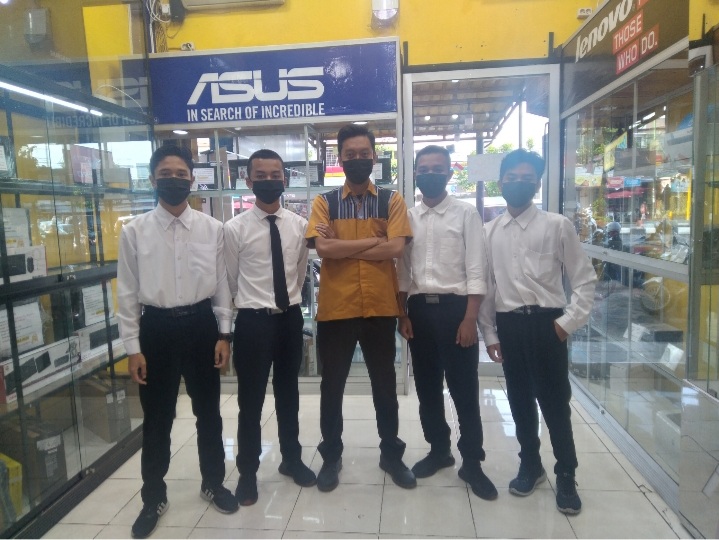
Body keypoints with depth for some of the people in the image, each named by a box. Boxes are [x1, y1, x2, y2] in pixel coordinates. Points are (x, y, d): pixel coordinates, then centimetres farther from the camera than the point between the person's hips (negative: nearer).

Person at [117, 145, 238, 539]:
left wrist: (224, 335, 0)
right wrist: (133, 347, -4)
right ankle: (153, 497, 35)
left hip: (201, 324, 1)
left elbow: (221, 285, 2)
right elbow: (127, 292, -1)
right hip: (156, 328, -1)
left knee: (208, 412, 15)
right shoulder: (134, 231, -3)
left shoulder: (212, 229, -1)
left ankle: (213, 484, 38)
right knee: (157, 419, 13)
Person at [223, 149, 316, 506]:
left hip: (291, 318, 3)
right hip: (253, 321, -3)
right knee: (251, 401, 9)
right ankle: (247, 472, 30)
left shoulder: (299, 225, 0)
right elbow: (231, 281, 2)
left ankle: (292, 459, 39)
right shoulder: (235, 228, -8)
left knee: (288, 393, 19)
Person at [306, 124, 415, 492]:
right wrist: (374, 241, -12)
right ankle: (331, 457, 31)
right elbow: (323, 248, -14)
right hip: (335, 308, 0)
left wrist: (343, 248, -12)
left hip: (380, 308, 0)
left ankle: (391, 454, 33)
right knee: (332, 386, 12)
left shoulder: (392, 200, 3)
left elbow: (396, 248, -12)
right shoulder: (324, 203, 3)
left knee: (385, 385, 14)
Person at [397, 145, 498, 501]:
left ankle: (472, 462, 20)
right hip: (419, 308, 4)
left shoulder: (466, 214, -2)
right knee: (427, 386, 14)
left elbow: (476, 270, -6)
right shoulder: (407, 217, 8)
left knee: (464, 388, 4)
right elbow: (402, 270, 9)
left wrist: (470, 318, -13)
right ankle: (439, 449, 32)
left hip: (454, 307, -4)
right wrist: (402, 314, 3)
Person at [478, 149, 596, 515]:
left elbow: (585, 278, 1)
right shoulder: (489, 232, 6)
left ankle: (566, 476, 26)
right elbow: (485, 285, 8)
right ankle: (530, 465, 35)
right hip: (508, 324, 3)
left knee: (555, 402, 5)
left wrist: (568, 321, -7)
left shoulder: (557, 226, -2)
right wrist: (489, 332, 6)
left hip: (546, 323, -3)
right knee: (519, 400, 14)